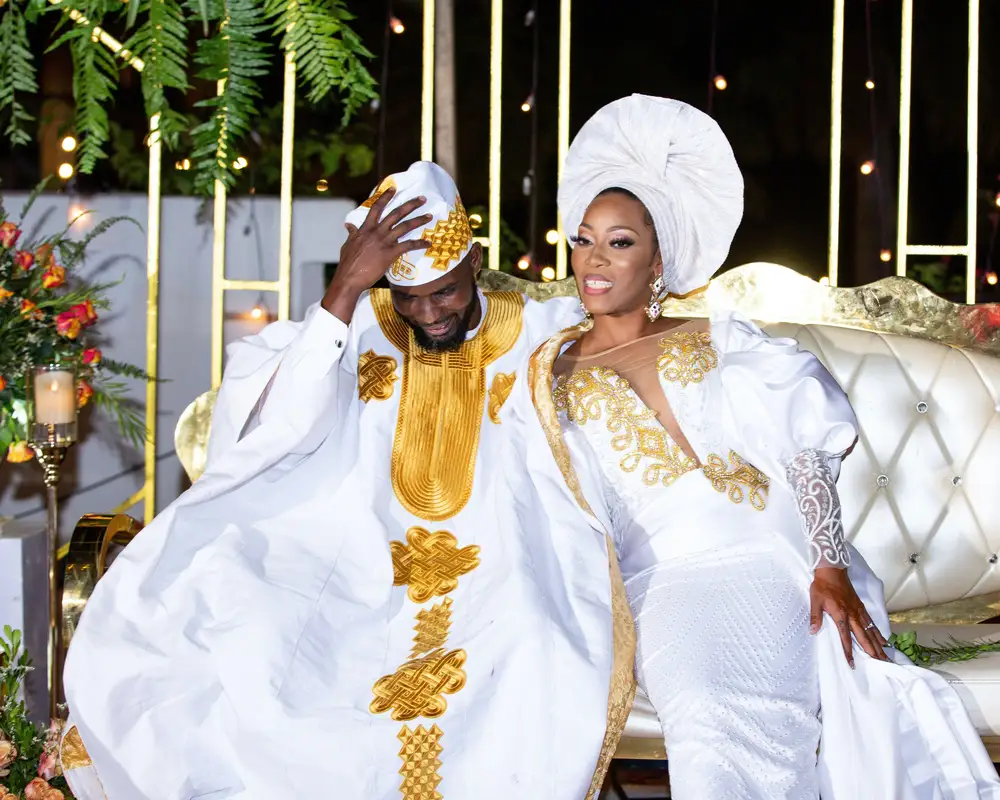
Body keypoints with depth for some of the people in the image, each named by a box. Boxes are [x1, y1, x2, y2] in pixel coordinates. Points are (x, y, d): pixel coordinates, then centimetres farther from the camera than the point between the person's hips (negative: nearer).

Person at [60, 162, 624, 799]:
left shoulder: (537, 333, 3)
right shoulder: (360, 324, 2)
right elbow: (283, 428, -14)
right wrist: (345, 289, -20)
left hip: (500, 586, 0)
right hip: (355, 574, 1)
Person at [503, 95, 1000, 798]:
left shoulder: (721, 340, 16)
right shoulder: (549, 379, 15)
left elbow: (806, 449, 6)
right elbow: (562, 526, 6)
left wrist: (831, 569, -7)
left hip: (780, 566, 1)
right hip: (670, 582, -1)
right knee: (706, 720, -34)